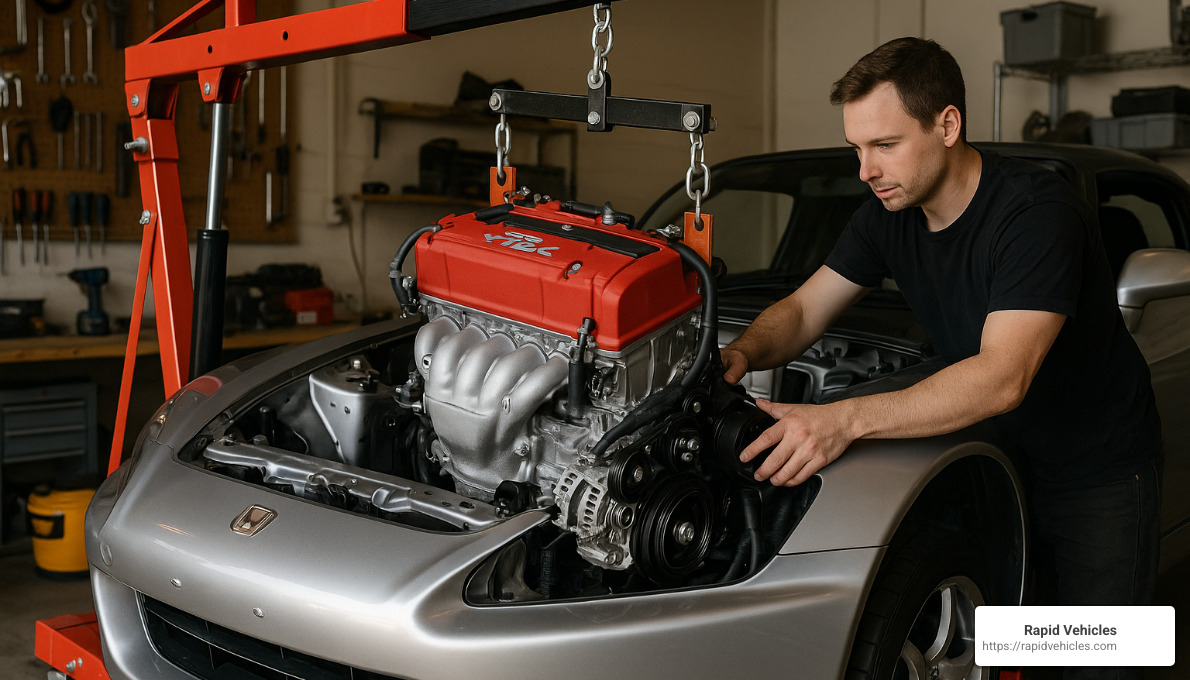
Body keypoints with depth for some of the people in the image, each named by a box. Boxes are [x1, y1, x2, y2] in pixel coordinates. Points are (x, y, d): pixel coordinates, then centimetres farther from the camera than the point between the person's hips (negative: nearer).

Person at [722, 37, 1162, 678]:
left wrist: (846, 420, -48)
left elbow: (1004, 377, -39)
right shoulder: (888, 215, -6)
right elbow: (803, 310, 0)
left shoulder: (1038, 211, -29)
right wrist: (743, 353, -23)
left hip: (1100, 475, -5)